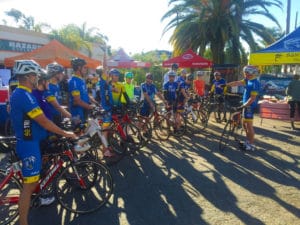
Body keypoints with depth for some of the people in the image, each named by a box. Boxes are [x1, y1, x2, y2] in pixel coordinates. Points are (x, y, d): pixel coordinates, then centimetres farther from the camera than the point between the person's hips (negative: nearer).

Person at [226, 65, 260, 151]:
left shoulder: (255, 83, -19)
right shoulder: (247, 80, 6)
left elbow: (252, 98, -23)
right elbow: (237, 83, 2)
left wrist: (242, 106, -24)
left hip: (250, 106, -9)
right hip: (246, 105, 9)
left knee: (249, 126, -1)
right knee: (245, 125, 17)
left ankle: (251, 145, 10)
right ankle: (247, 142, 30)